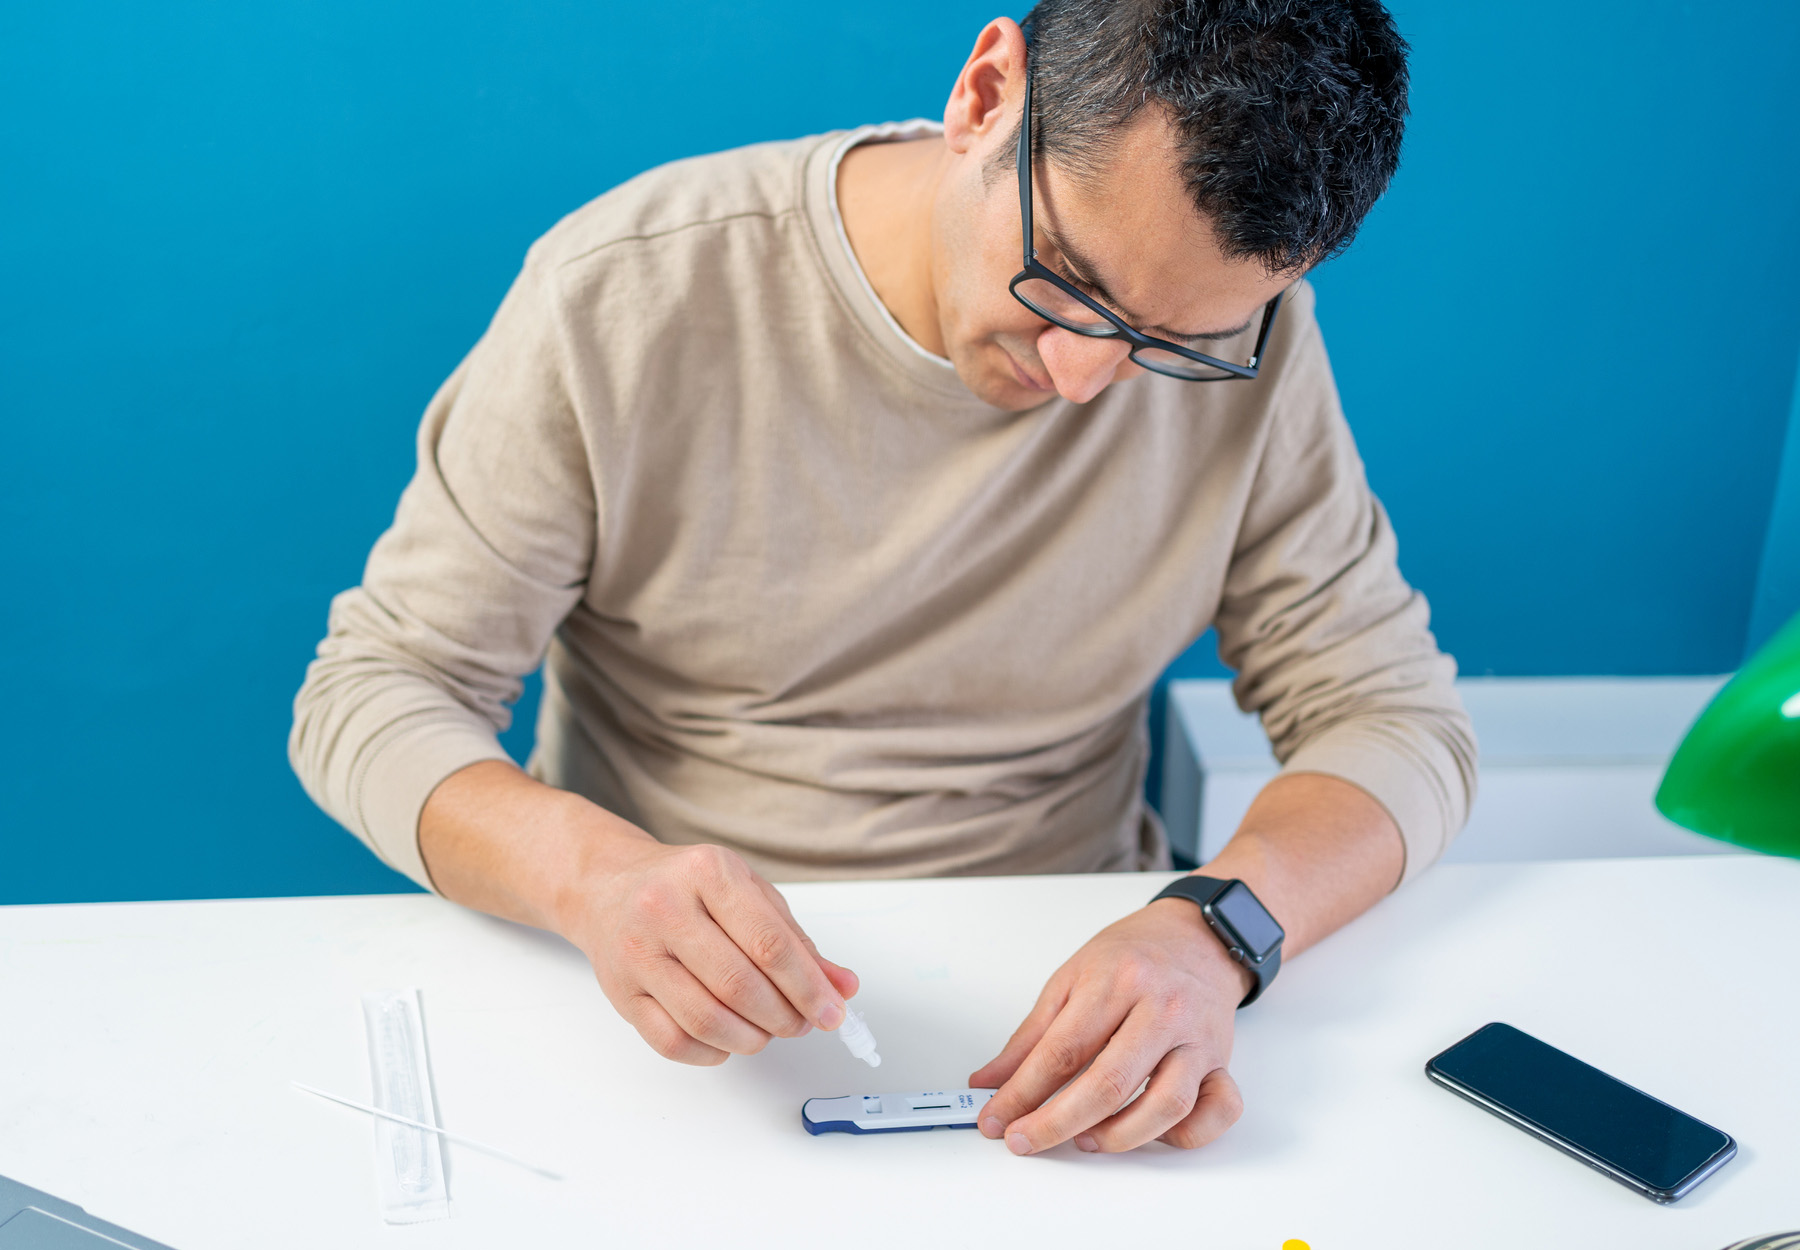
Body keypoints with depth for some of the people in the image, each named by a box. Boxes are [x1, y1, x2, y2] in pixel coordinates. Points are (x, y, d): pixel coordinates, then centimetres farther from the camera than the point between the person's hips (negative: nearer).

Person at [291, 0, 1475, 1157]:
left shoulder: (1243, 339, -8)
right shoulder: (623, 296, -14)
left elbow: (1394, 715, -4)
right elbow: (372, 695, -9)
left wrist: (1212, 931, -24)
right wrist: (594, 871, -29)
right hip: (670, 1025, 0)